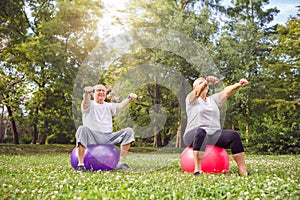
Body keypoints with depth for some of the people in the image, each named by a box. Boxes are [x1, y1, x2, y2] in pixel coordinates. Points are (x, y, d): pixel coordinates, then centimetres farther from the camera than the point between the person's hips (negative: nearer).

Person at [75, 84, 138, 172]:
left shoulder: (109, 106, 19)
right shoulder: (90, 105, 8)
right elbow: (86, 101, -17)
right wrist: (87, 92, -43)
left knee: (129, 131, -12)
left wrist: (129, 99, -24)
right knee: (82, 129, -34)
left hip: (108, 137, 4)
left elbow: (120, 106, -2)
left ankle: (120, 162, -10)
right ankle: (80, 164, -29)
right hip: (92, 137, -4)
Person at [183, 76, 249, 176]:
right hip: (194, 135, -5)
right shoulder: (192, 99, 7)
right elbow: (197, 92, -16)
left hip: (214, 134, 5)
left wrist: (239, 84, -14)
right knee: (201, 132, -39)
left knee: (233, 136, -20)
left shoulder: (213, 99, 21)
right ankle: (197, 169, -41)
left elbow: (226, 91, 4)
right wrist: (206, 81, -37)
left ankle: (243, 171, -20)